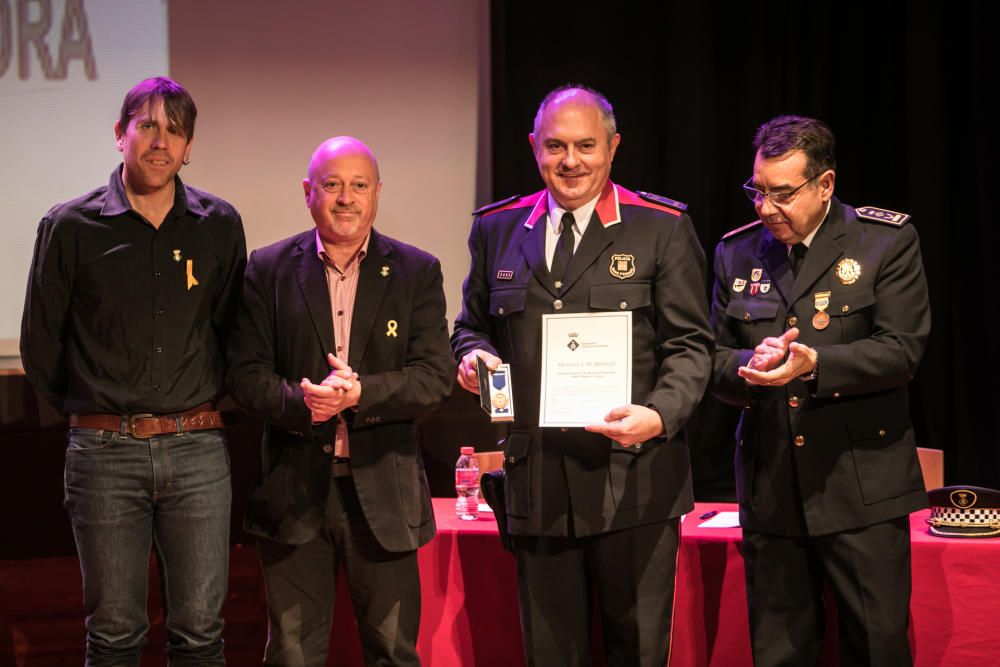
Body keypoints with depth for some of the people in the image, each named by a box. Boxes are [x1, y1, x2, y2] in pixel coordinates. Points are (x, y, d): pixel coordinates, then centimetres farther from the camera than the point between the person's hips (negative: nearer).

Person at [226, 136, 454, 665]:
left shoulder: (417, 272, 4)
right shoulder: (269, 269, 5)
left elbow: (436, 377, -4)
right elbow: (246, 374, -1)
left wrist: (360, 394, -19)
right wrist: (299, 403, -20)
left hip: (382, 489, 0)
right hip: (294, 488, 0)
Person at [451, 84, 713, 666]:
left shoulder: (663, 229, 0)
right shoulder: (497, 230, 10)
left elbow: (689, 345, -4)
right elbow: (473, 326, 21)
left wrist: (660, 414, -22)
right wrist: (474, 356, -3)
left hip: (632, 479, -3)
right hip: (536, 481, 3)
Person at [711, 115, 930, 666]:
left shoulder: (887, 241, -2)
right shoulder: (736, 253, 10)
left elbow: (901, 351, -10)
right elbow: (715, 358, 9)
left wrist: (814, 364, -24)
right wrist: (750, 366, -14)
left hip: (860, 491, -3)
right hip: (771, 491, 3)